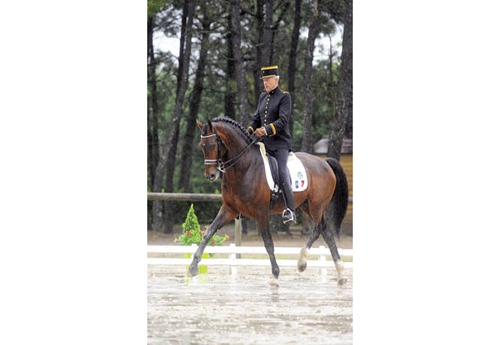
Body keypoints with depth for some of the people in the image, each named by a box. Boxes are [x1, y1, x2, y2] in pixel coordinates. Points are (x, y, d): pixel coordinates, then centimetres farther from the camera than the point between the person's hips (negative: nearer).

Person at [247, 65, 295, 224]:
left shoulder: (284, 97, -5)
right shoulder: (263, 97, 16)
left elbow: (283, 120, -16)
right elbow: (256, 118, 18)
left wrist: (267, 130, -28)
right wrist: (249, 131, -2)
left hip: (280, 143, -7)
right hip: (264, 143, 7)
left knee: (282, 176, -16)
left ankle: (290, 211, -14)